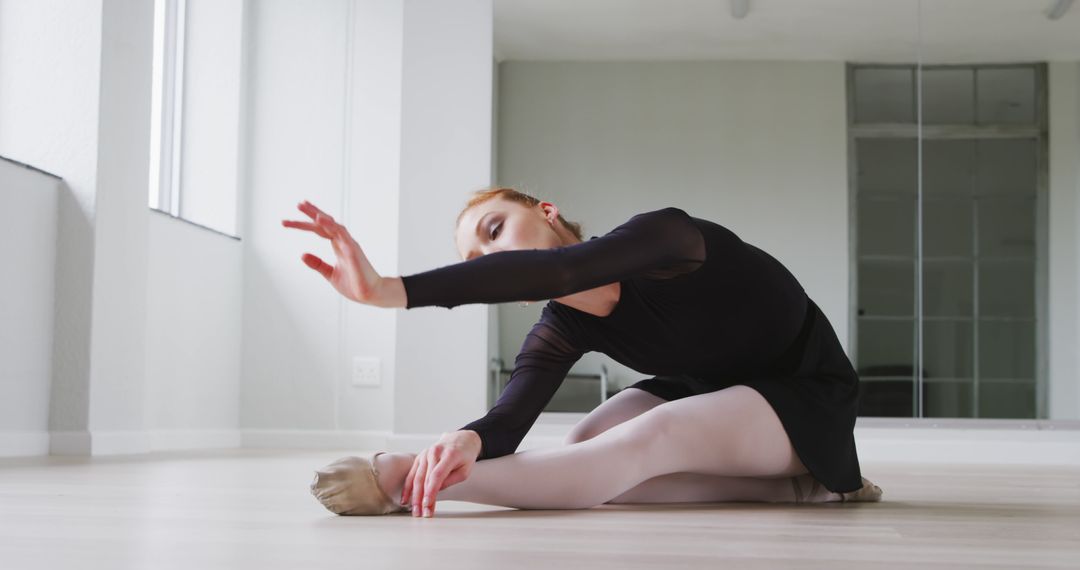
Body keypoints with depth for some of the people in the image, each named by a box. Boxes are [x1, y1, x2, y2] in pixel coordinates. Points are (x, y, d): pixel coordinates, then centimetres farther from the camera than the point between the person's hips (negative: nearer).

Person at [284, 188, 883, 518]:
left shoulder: (661, 236, -29)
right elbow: (509, 417, -25)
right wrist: (469, 439, -51)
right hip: (707, 391, 7)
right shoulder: (561, 329, -9)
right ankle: (786, 485, -17)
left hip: (806, 395, -7)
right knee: (588, 446, -21)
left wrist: (392, 288, -58)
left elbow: (558, 271, -49)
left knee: (647, 439, -34)